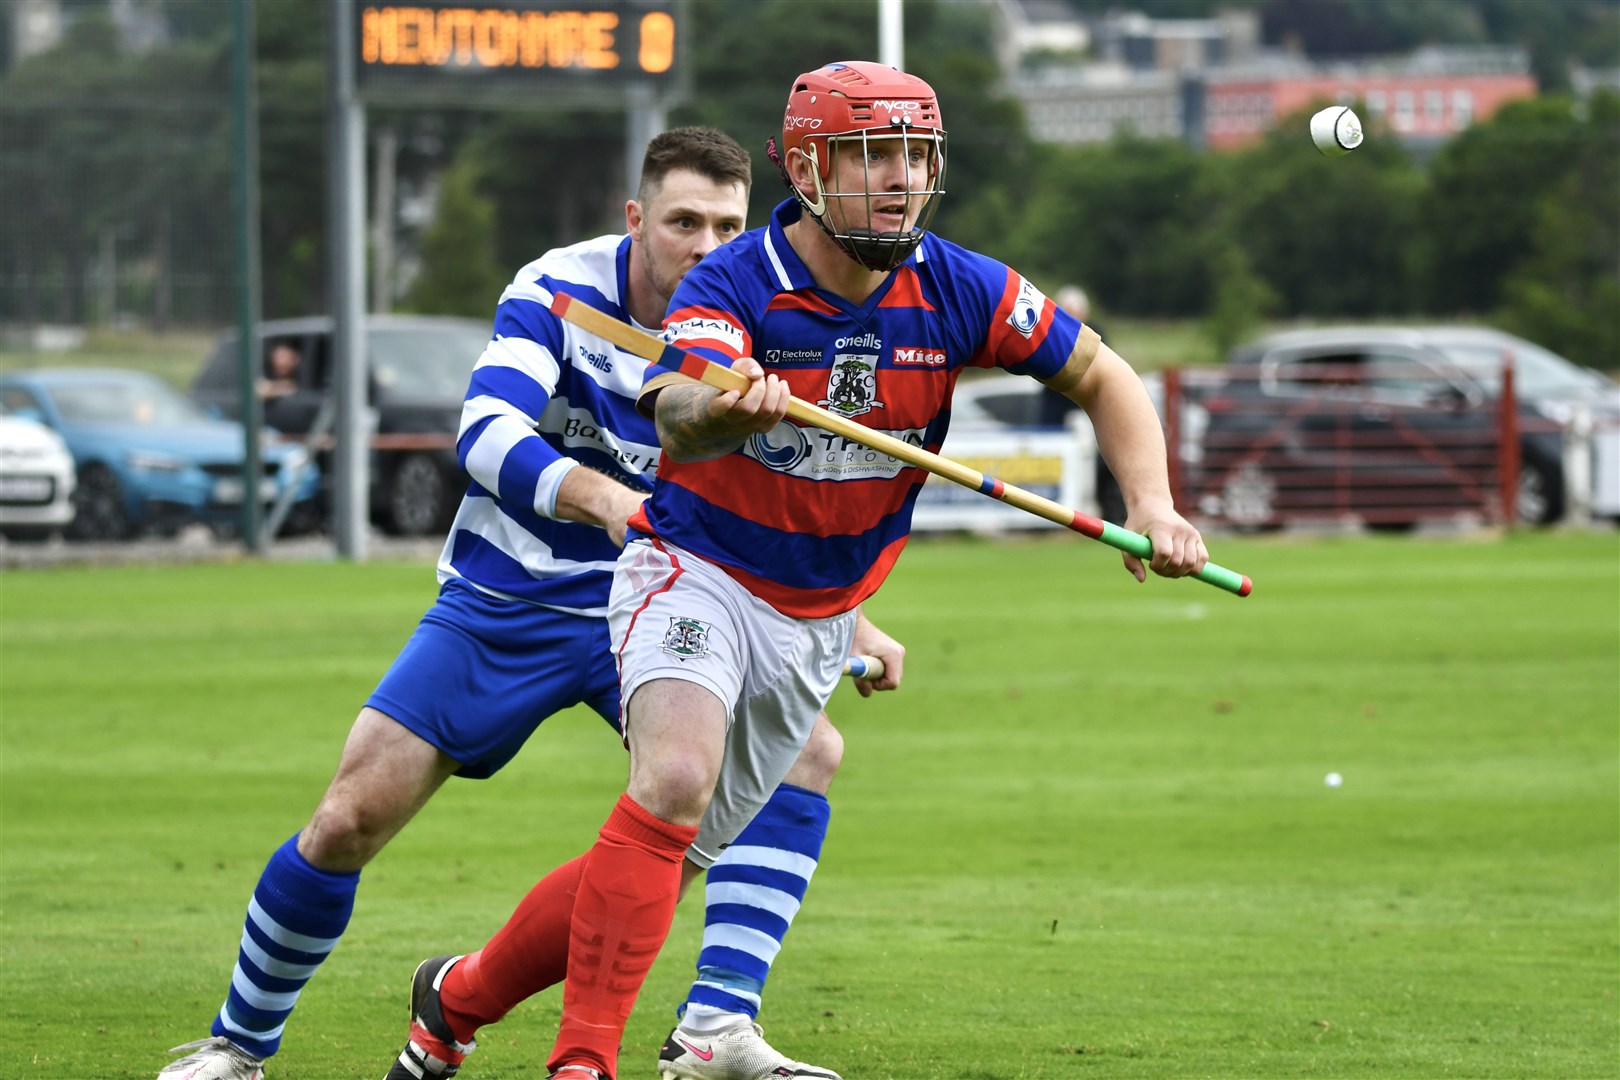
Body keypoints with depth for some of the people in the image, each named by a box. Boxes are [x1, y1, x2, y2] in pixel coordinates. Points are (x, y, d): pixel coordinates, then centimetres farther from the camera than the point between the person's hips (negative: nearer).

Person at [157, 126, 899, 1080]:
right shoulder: (559, 292, -16)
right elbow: (485, 431, -31)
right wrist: (603, 498, -48)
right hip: (499, 607, -2)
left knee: (808, 751, -19)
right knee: (349, 823, -9)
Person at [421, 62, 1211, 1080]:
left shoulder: (957, 290, -9)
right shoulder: (732, 284, -21)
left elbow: (1103, 376, 4)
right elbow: (678, 419, -40)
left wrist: (1152, 506, -12)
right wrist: (727, 410, -65)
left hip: (817, 620, 5)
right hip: (698, 574, -5)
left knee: (672, 856, 8)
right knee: (674, 780, -32)